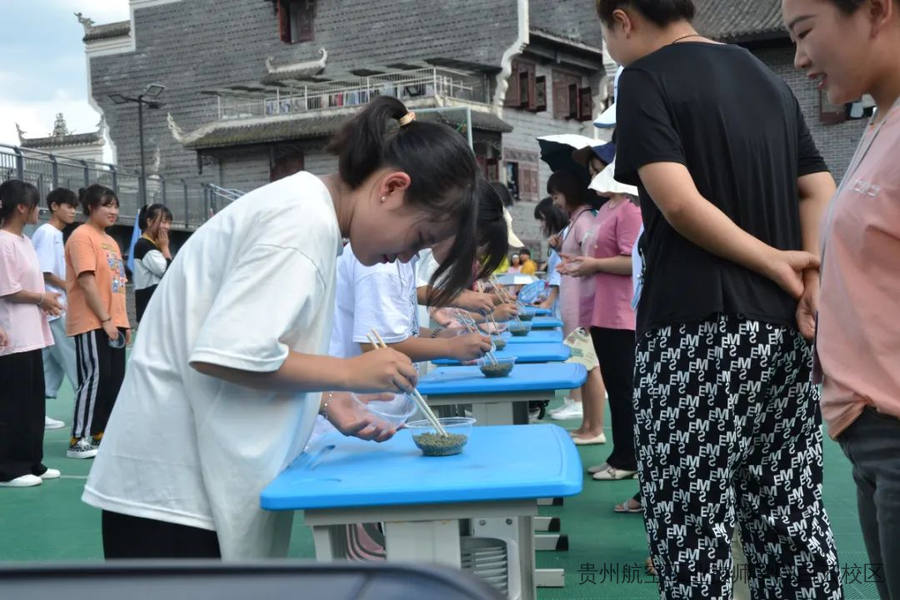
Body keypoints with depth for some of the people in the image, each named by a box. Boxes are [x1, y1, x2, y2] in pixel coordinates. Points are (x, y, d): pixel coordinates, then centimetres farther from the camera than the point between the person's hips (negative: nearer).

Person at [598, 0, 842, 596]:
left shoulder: (646, 79, -4)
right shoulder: (770, 80, 18)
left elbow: (679, 203, -17)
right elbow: (821, 193, 11)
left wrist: (777, 264, -8)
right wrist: (812, 284, -1)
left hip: (698, 326, -7)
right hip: (783, 328, 8)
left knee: (693, 523, -1)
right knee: (793, 516, 11)